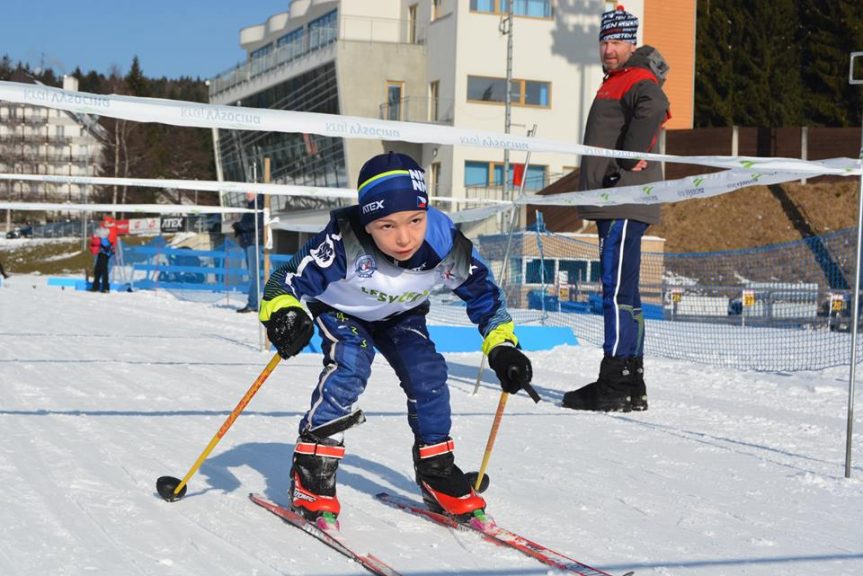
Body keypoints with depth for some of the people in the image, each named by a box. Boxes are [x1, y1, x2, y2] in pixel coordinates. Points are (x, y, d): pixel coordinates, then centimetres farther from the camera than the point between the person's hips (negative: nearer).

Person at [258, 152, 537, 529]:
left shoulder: (445, 245, -33)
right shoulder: (344, 243, -42)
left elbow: (483, 292, -13)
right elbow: (286, 282, -34)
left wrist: (502, 347, -20)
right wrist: (283, 315, -55)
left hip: (401, 314, 3)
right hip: (341, 309, -3)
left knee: (428, 374, -11)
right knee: (349, 369, -26)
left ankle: (437, 473, 9)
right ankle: (311, 472, -15)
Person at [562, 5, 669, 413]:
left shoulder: (637, 80, -7)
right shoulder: (615, 83, 25)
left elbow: (653, 109, -28)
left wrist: (626, 165, -23)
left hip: (625, 203, -11)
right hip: (614, 205, 11)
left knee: (617, 290, -12)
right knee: (621, 292, 12)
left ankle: (616, 386, -12)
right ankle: (629, 386, 17)